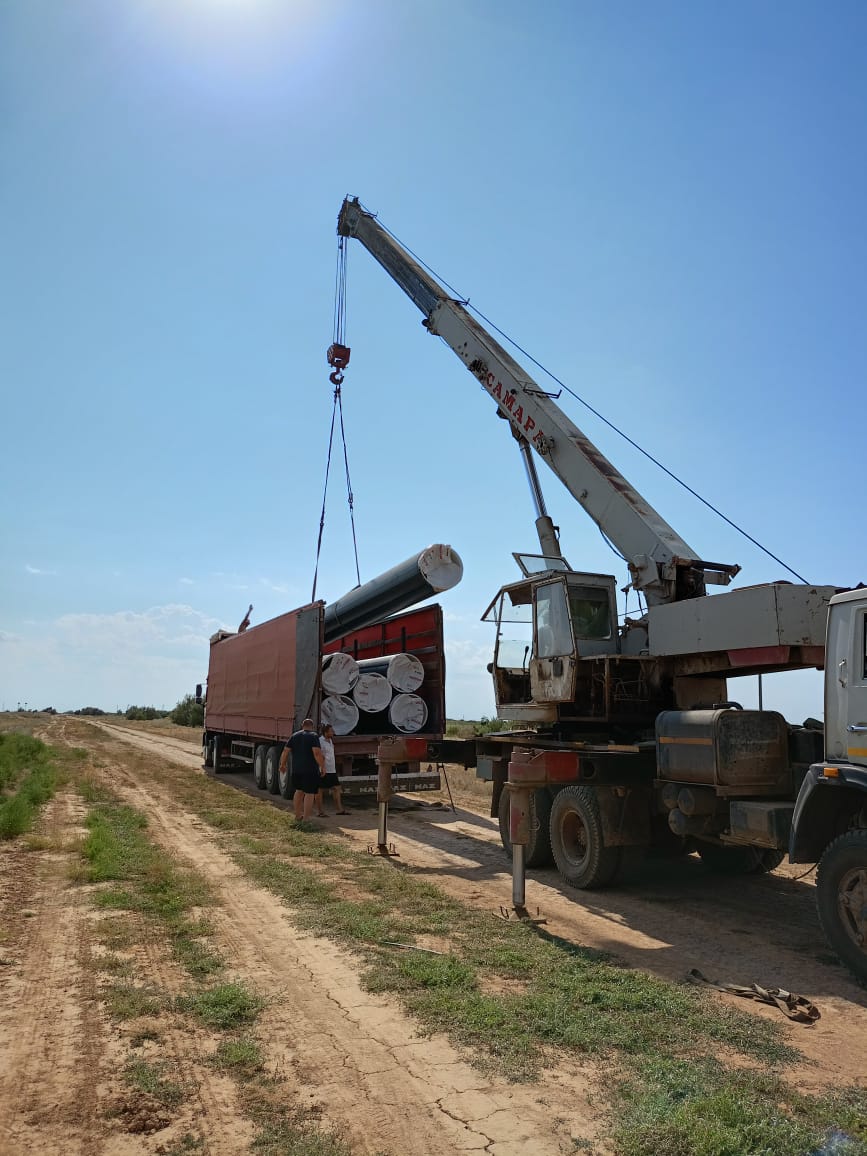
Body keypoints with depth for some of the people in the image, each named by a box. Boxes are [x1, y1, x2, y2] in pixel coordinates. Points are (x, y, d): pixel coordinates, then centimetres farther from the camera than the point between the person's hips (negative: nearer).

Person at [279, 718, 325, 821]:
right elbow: (317, 752, -18)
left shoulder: (295, 736, 9)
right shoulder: (314, 736, -7)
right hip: (310, 770, -6)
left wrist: (282, 764, 20)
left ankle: (297, 815, 29)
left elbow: (285, 751, 8)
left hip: (296, 769, 6)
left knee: (299, 791, 21)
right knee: (309, 793, -2)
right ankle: (306, 819, -5)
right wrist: (322, 767, -11)